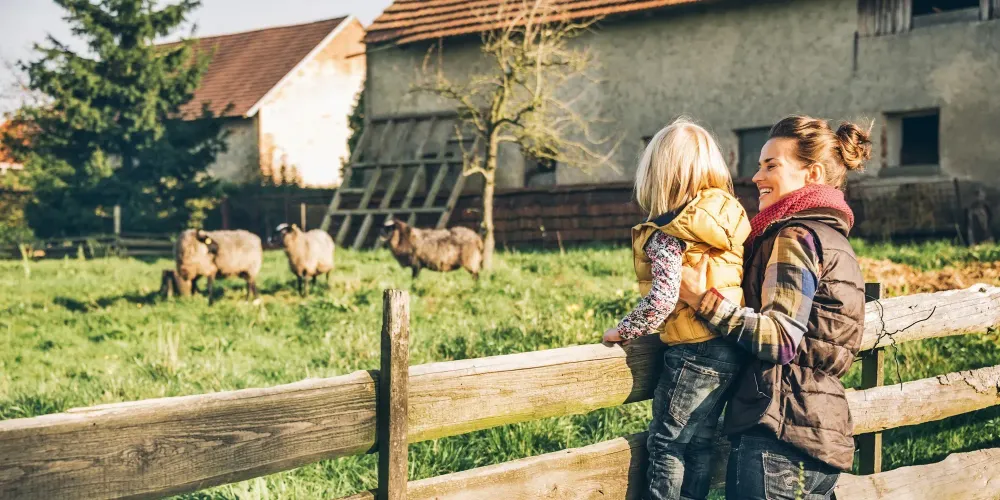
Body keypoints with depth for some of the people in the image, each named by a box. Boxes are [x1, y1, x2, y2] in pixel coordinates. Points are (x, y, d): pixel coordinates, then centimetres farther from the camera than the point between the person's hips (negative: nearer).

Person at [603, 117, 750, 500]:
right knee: (699, 443, 15)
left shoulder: (666, 236, -15)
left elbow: (662, 300, -22)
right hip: (730, 349, 8)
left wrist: (623, 331, -8)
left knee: (667, 443, 3)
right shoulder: (729, 218, 5)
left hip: (694, 352, -7)